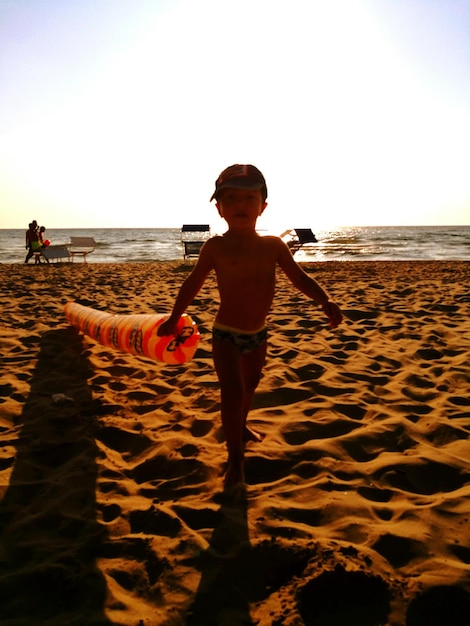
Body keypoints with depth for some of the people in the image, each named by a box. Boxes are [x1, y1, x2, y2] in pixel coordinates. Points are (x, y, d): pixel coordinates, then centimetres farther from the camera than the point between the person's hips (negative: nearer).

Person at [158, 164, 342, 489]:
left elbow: (300, 278, 1)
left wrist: (325, 301, -15)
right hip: (226, 334, -4)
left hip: (258, 334, 5)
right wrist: (174, 319, 6)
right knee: (232, 391, -14)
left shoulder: (274, 246, -4)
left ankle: (240, 426, 50)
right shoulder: (216, 246, -11)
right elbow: (193, 284, 0)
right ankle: (236, 457, 2)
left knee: (250, 386, 23)